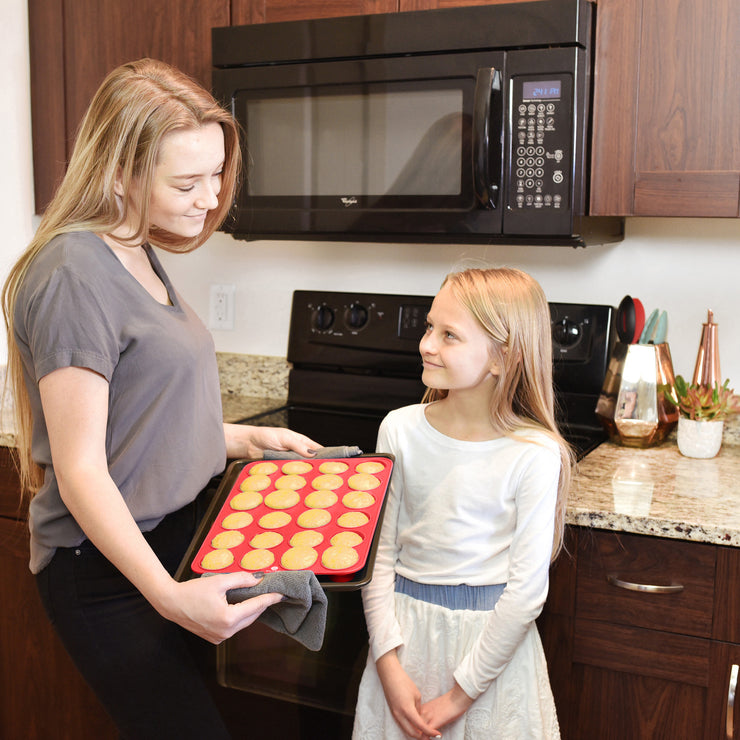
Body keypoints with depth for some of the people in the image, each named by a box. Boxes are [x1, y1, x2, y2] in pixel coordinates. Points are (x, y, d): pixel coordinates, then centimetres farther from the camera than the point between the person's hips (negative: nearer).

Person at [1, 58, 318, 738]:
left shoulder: (137, 256, 9)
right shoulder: (73, 274, -21)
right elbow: (81, 471, -22)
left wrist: (242, 438, 9)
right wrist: (168, 596, -29)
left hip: (173, 542, 9)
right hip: (109, 571, -9)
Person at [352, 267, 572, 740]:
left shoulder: (534, 455, -15)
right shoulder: (401, 429, -5)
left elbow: (527, 589, -14)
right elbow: (378, 551, -1)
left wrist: (462, 692, -11)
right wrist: (389, 663, -7)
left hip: (491, 637, -2)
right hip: (405, 628, 3)